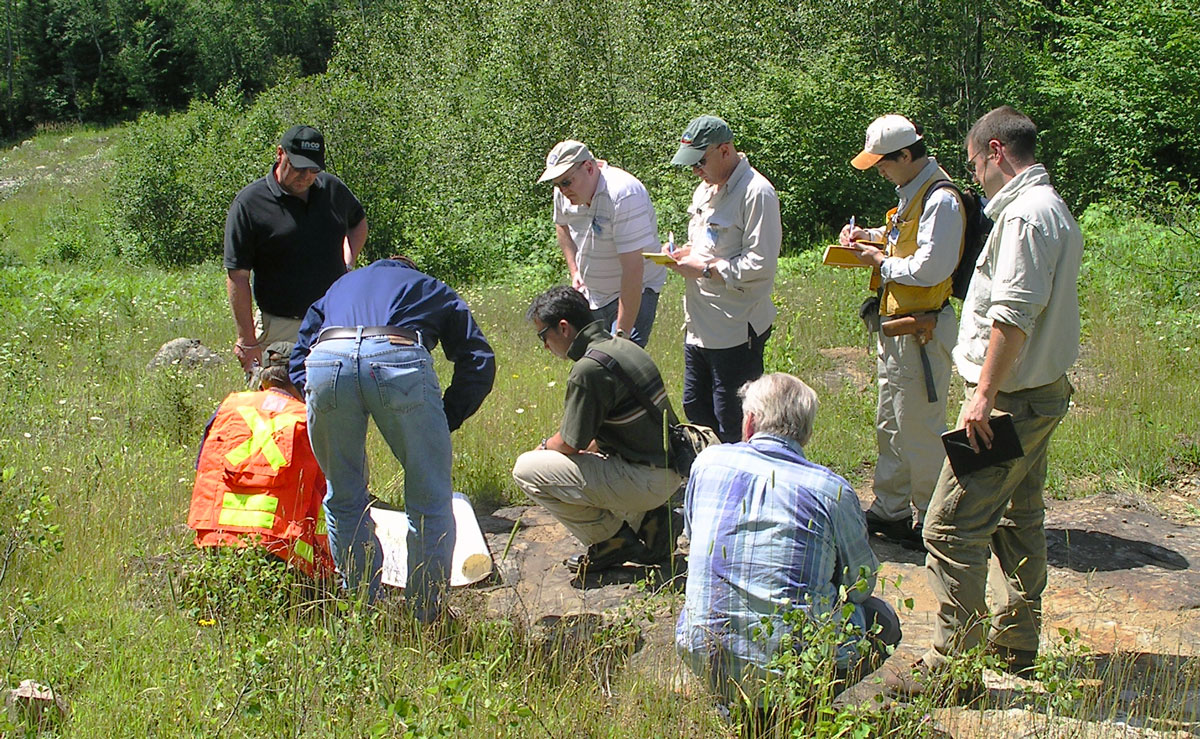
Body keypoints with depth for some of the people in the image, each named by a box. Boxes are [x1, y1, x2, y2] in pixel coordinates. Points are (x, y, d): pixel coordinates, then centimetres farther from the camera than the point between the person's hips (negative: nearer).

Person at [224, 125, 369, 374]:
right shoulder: (249, 203, -8)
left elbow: (358, 222, 29)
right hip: (281, 328, -4)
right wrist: (247, 340, -10)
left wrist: (347, 264, 10)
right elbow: (237, 277, -9)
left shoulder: (333, 188, 6)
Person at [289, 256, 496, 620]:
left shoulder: (339, 286, 43)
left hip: (326, 363, 3)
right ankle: (428, 615, 19)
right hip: (399, 360, -2)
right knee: (430, 501, 12)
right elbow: (479, 361, 21)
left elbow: (299, 358, 30)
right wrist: (446, 420, 23)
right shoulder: (433, 289, 36)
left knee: (343, 499, 21)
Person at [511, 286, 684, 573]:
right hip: (672, 471, 10)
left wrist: (545, 446, 9)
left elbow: (571, 443, -11)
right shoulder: (623, 346, 9)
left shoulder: (588, 369, -20)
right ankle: (647, 520, 16)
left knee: (526, 469, -7)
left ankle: (613, 541, 1)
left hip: (646, 481, -9)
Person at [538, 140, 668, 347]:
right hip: (591, 294, 7)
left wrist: (622, 333, -34)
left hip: (635, 292, -7)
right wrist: (574, 270, 6)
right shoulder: (565, 192, -7)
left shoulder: (623, 195, -30)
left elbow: (633, 268, -33)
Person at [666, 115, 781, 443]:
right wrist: (684, 254, 5)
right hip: (700, 325, 10)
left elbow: (760, 265, -22)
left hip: (737, 328, -9)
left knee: (732, 422, 0)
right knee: (695, 408, 19)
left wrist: (705, 268, -16)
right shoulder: (705, 189, 14)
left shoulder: (756, 192, -16)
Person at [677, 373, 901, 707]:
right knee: (882, 620, 23)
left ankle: (735, 704, 18)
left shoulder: (709, 461, 0)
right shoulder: (831, 489, -9)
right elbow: (862, 585, 4)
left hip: (700, 658, 4)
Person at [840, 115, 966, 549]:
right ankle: (889, 509, 29)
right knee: (890, 426, 17)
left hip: (921, 330, -10)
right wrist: (871, 235, 12)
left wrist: (881, 261, -10)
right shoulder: (911, 193, 12)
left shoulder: (941, 200, -19)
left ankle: (927, 521, 12)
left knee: (920, 430, -1)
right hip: (895, 326, 10)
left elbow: (929, 268, -24)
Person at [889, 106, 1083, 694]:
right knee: (1019, 519, 19)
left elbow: (1014, 313, -25)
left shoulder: (1024, 214, -18)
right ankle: (1016, 644, 31)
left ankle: (951, 664, -3)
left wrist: (985, 393, -22)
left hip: (1010, 399, -11)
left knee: (952, 527, -9)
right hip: (1043, 392, 11)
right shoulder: (1055, 209, 15)